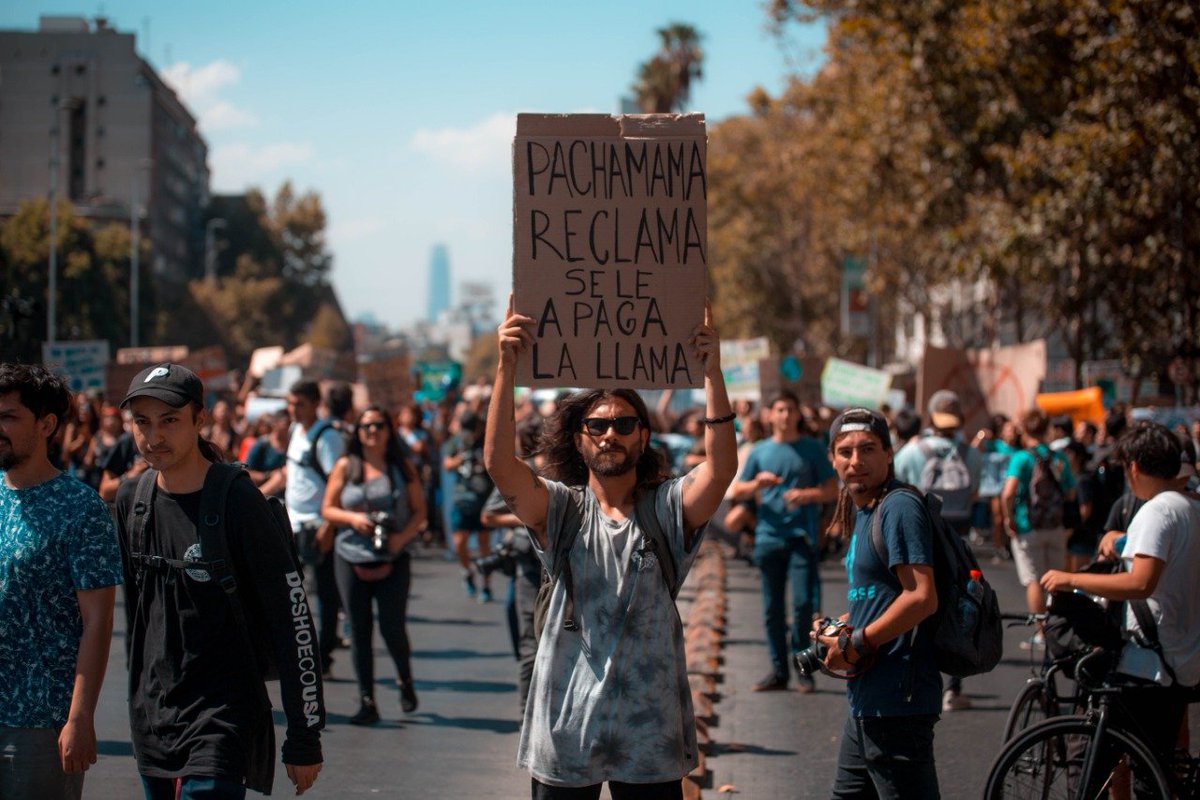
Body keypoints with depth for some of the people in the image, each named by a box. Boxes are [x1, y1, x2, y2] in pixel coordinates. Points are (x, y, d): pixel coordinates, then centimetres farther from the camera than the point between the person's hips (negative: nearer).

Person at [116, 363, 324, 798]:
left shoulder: (238, 502, -13)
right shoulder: (131, 499, 5)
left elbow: (293, 619, -11)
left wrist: (305, 737, -11)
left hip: (223, 717, -6)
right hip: (151, 718, 6)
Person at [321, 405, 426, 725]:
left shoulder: (402, 467, 5)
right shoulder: (346, 466, 6)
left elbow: (419, 510, 5)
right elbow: (327, 509, 6)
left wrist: (403, 536, -12)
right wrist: (352, 518, -13)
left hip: (393, 558, -1)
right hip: (351, 557, 1)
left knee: (392, 626, -5)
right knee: (359, 629, 1)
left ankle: (405, 680, 25)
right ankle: (367, 701, 7)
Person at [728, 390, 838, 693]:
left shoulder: (812, 449, 5)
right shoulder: (760, 452, 11)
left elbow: (832, 489, 4)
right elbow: (736, 492, 12)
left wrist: (807, 494, -14)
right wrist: (758, 483, -8)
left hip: (802, 535, -3)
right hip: (769, 535, 3)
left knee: (803, 603, -10)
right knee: (772, 608, 5)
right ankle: (778, 671, 12)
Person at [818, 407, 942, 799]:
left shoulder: (898, 508, -15)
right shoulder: (862, 512, 16)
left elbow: (922, 598, -23)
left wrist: (855, 645, -16)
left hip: (897, 700, -11)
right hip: (867, 700, 11)